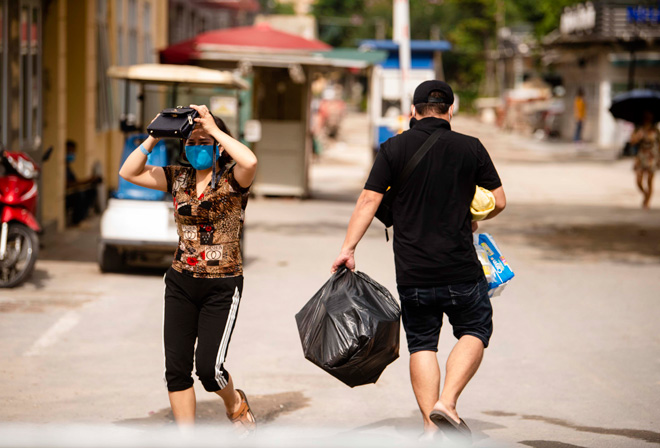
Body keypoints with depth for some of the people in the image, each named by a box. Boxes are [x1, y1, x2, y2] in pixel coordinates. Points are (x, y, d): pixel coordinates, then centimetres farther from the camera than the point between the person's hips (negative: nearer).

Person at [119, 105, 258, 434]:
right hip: (180, 284, 5)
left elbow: (250, 162, -31)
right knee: (176, 368, 1)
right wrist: (154, 137, -7)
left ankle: (236, 404, 24)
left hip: (222, 287, -5)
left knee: (208, 368, -10)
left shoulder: (231, 180, -8)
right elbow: (129, 172, 3)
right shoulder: (178, 179, 7)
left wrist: (214, 129, -23)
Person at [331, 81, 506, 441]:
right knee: (475, 331, 15)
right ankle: (447, 403, -3)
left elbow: (369, 200, -6)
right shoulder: (471, 148, 0)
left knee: (421, 344, 14)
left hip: (412, 273, 1)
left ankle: (430, 425, 9)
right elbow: (499, 201, 5)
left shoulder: (394, 148, -1)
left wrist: (348, 248, -3)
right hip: (461, 269, -1)